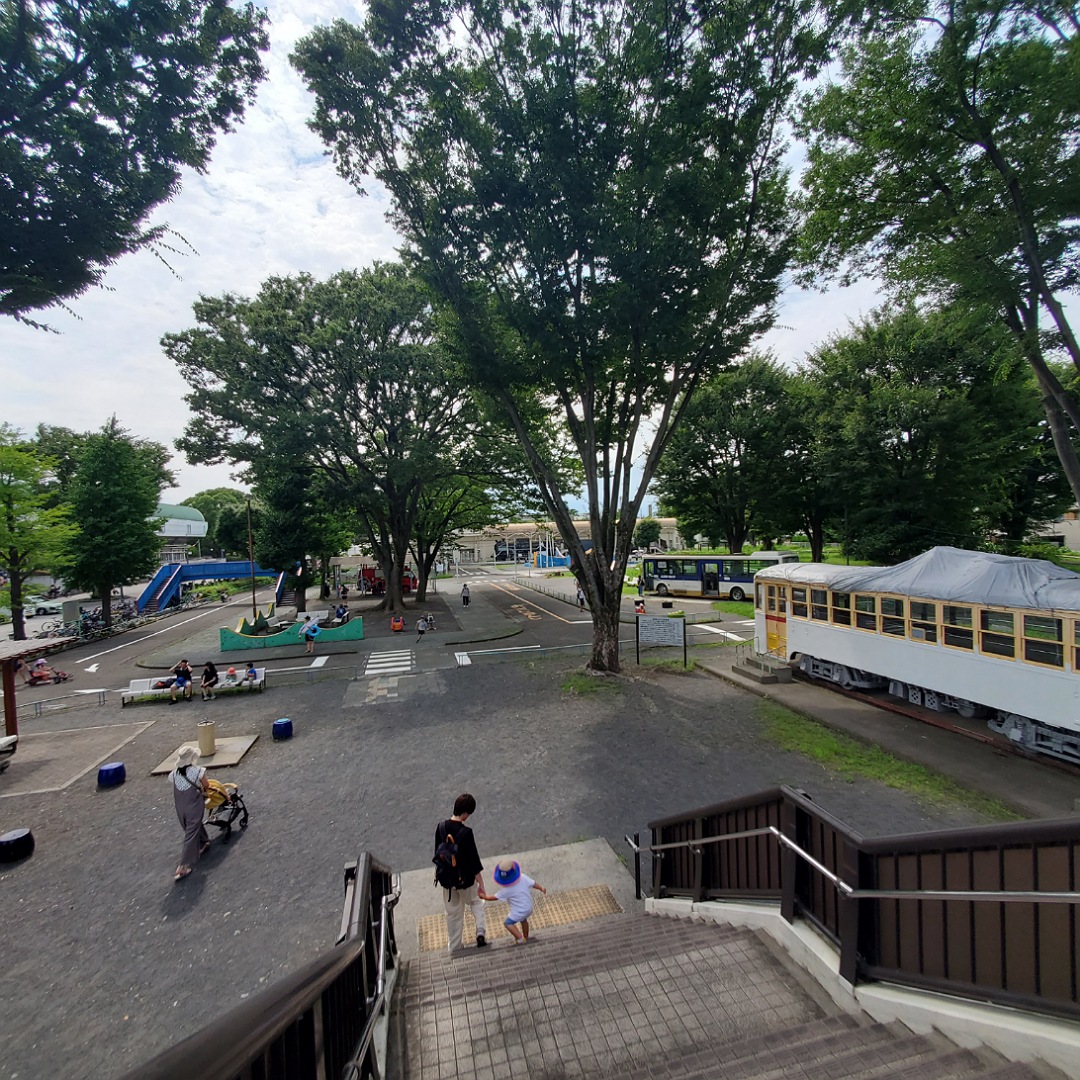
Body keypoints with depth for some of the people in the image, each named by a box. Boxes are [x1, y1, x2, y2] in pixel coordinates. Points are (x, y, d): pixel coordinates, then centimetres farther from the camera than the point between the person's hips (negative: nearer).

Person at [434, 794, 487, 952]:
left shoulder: (440, 827, -11)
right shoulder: (466, 832, -27)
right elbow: (473, 859, -21)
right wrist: (480, 883, -11)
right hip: (465, 879, -4)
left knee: (453, 913, 23)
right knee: (476, 901, 25)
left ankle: (454, 946, 35)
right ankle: (480, 932, 13)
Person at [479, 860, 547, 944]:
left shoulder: (506, 890, -25)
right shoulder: (523, 878, -19)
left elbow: (495, 897, -14)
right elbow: (533, 884, -8)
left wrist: (484, 896, 2)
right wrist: (542, 889, 11)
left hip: (519, 912, -6)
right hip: (529, 908, 6)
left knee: (507, 923, 13)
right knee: (523, 920, 33)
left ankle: (520, 939, 8)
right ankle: (526, 937, 47)